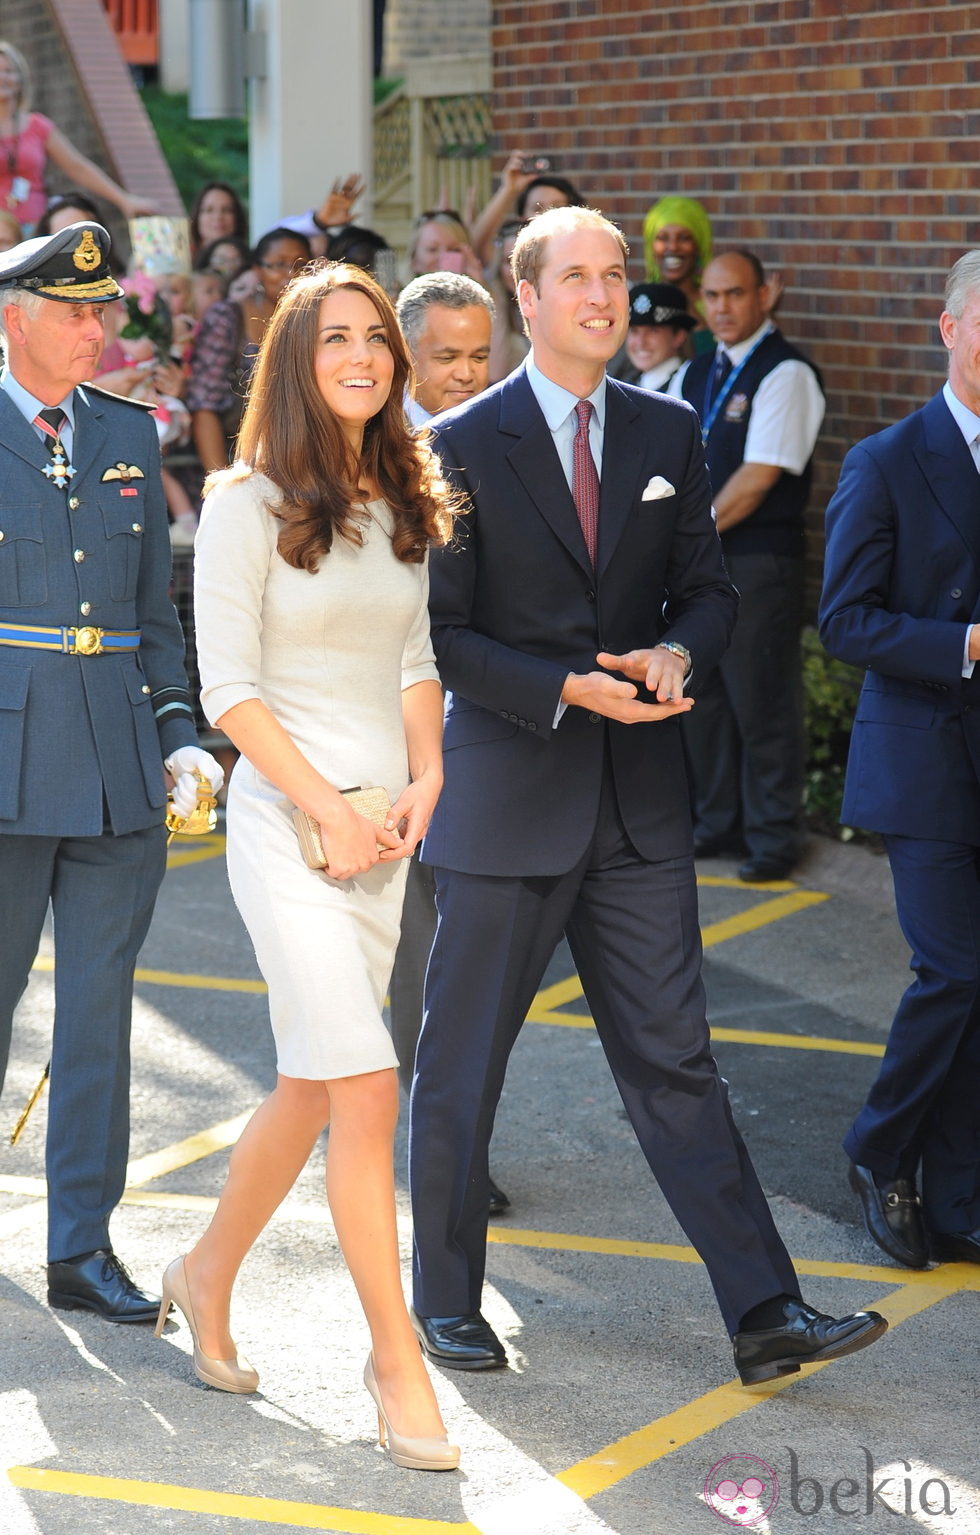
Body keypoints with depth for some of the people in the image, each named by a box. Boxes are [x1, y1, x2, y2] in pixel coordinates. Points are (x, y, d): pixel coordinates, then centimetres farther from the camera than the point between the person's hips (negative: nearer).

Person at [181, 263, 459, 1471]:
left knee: (312, 1086, 12)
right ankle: (395, 1356, 0)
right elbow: (229, 688, -10)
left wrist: (425, 782, 0)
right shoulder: (249, 502, -7)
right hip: (286, 814, -6)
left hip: (382, 822, 6)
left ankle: (209, 1274, 34)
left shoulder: (407, 501, 11)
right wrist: (328, 810, -14)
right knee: (367, 1092, -11)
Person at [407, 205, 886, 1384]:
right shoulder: (464, 445, -6)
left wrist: (676, 654, -10)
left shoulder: (667, 434, 8)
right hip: (507, 799, -3)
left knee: (675, 1062, 5)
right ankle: (445, 1301, 24)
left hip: (639, 800, 3)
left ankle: (765, 1313, 5)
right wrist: (568, 691, -19)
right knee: (461, 1062, 8)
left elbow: (707, 586, 12)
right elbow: (440, 633, -8)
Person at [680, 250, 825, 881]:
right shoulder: (702, 373, 15)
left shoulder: (786, 373, -11)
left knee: (762, 700, -4)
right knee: (702, 695, 12)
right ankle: (718, 822, 24)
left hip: (759, 560, -8)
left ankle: (774, 837, 6)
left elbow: (758, 476, -16)